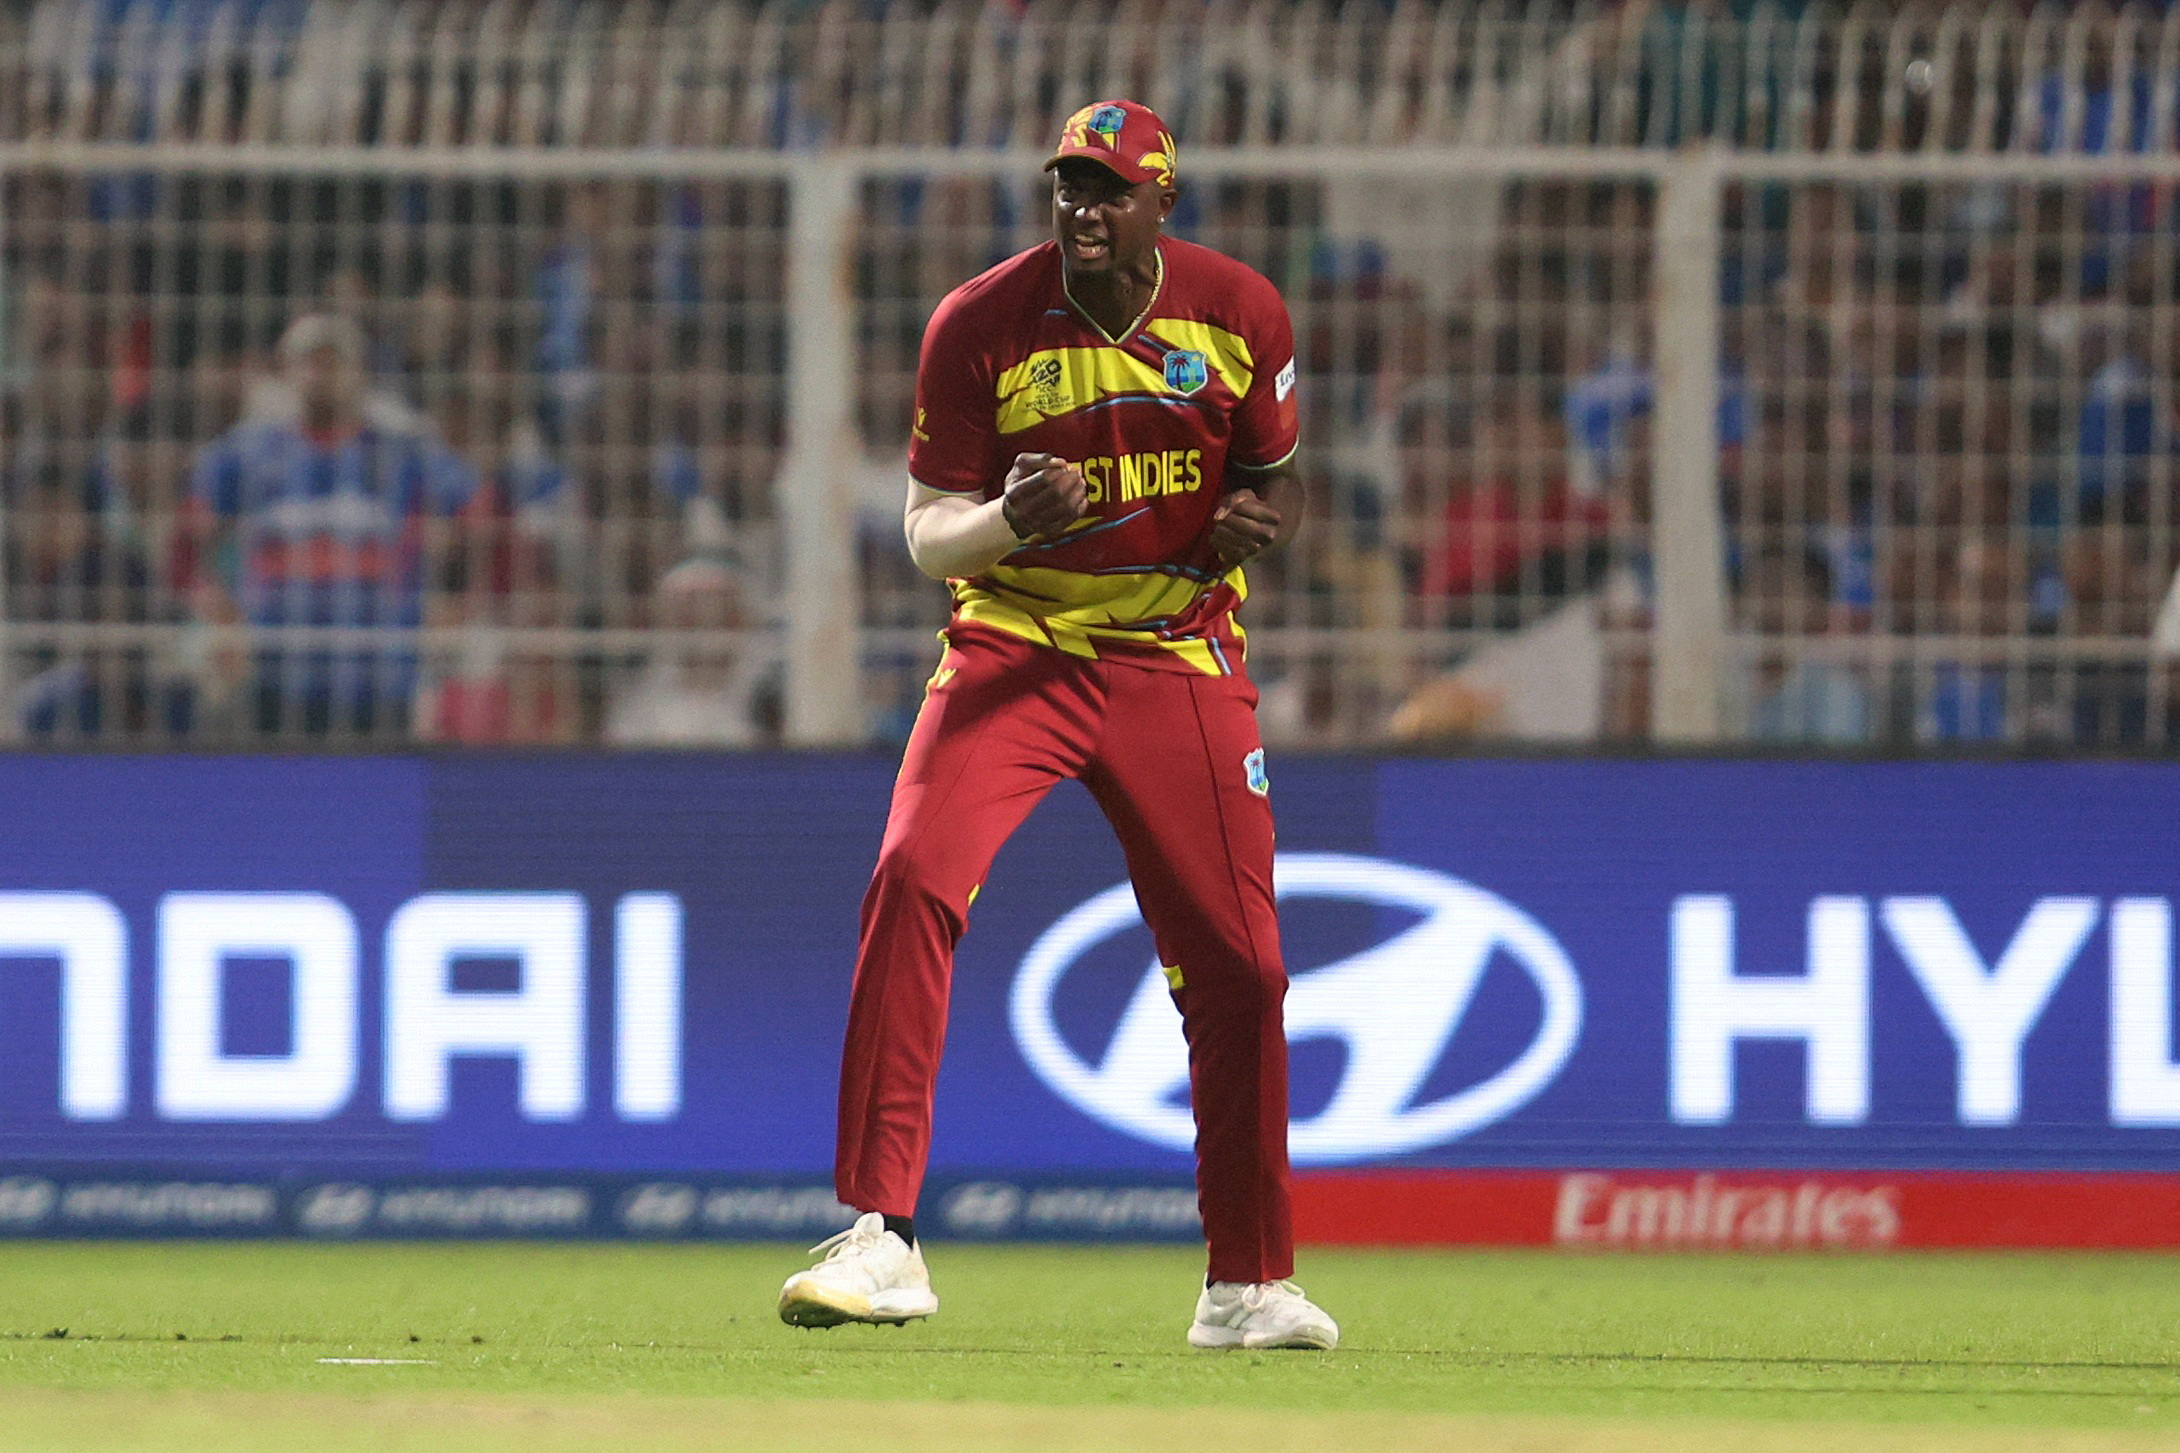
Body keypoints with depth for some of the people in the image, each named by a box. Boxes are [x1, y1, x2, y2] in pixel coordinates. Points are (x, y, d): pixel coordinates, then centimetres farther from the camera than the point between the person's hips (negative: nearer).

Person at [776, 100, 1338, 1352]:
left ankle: (1249, 1286, 21)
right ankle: (882, 1241, -22)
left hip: (1183, 661, 2)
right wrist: (1005, 521, -28)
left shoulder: (1241, 313, -3)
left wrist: (1267, 518, -13)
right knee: (912, 881, -24)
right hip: (1015, 649, -2)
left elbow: (1274, 473, 11)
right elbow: (929, 535, -5)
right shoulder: (980, 326, -9)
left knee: (1238, 964, 2)